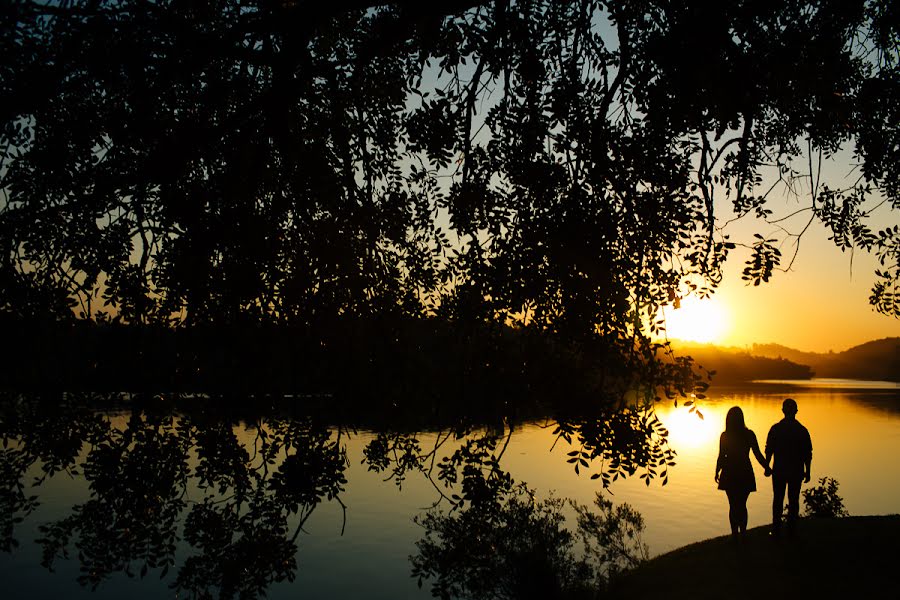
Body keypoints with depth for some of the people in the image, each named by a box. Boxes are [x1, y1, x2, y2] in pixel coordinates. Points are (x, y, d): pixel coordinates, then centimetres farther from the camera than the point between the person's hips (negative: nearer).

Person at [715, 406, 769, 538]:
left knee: (733, 506, 10)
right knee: (742, 505, 15)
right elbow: (758, 454, -4)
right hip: (745, 474, 1)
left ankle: (735, 534, 11)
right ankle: (743, 533, 16)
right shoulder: (749, 434, -7)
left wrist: (717, 472, 6)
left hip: (730, 475, -1)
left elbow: (721, 457, -7)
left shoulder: (724, 436, -9)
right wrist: (767, 468, 11)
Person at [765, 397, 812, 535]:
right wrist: (807, 472, 6)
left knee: (778, 500, 8)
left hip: (779, 471, 0)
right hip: (796, 472, 0)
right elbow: (807, 454, -2)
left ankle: (776, 530, 9)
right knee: (793, 500, 8)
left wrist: (767, 467, 7)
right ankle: (791, 530, 11)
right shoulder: (802, 430, -4)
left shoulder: (775, 429, -6)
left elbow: (769, 450, -3)